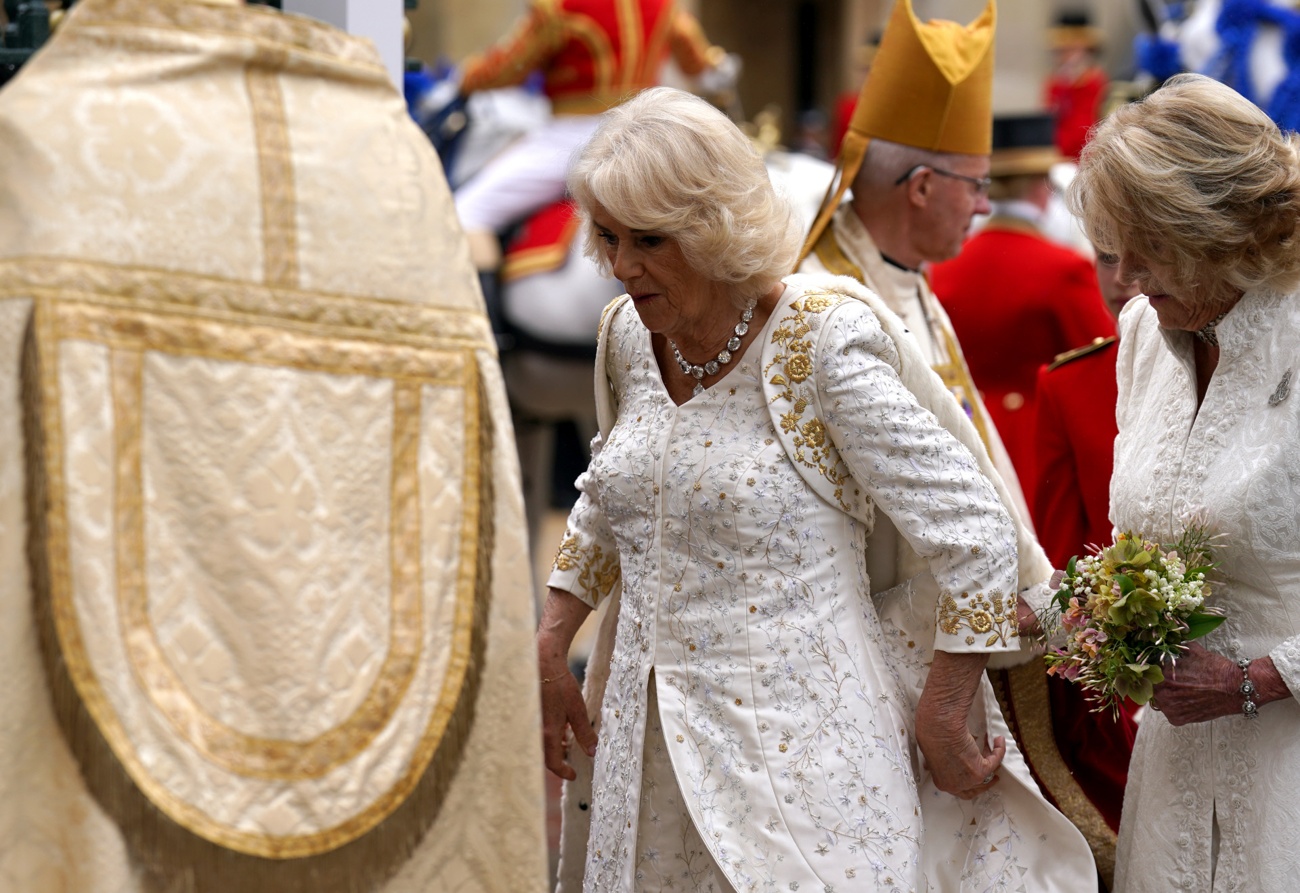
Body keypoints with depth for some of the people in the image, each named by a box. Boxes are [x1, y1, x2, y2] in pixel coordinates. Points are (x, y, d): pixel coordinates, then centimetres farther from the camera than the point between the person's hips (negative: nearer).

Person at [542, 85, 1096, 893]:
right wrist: (550, 651, 18)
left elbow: (974, 532, -14)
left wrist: (944, 721, -8)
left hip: (801, 762, -6)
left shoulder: (821, 343, -15)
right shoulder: (629, 338, 4)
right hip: (650, 752, 6)